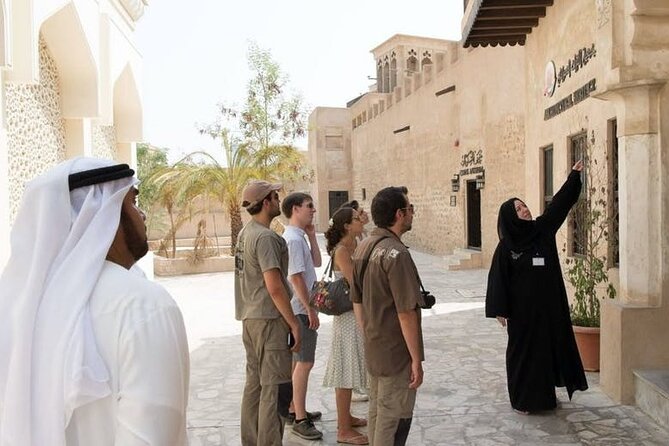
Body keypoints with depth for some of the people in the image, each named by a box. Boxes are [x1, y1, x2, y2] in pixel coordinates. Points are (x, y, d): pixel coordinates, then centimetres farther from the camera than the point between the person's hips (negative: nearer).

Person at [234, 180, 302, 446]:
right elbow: (274, 287, -21)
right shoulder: (265, 237, -18)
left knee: (254, 382, 16)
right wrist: (293, 323, -15)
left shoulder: (245, 233, 11)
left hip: (250, 317, 10)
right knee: (274, 387, -2)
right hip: (269, 318, -10)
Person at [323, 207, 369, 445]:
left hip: (356, 314, 9)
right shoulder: (341, 250, -18)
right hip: (348, 316, -9)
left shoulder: (353, 246, 9)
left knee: (349, 369, 19)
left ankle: (345, 417, 33)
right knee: (346, 371, -1)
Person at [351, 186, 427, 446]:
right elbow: (406, 312, -24)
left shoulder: (364, 247, 4)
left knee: (377, 412, 21)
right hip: (397, 354, -8)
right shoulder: (396, 253, -23)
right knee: (395, 419, 5)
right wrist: (416, 359, -18)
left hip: (373, 349, 9)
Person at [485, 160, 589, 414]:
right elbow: (498, 279, -10)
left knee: (550, 346, 12)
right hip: (522, 309, -5)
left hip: (548, 306, 5)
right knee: (523, 350, 5)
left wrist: (574, 176, -3)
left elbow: (560, 203, 3)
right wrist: (499, 310, -13)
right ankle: (522, 400, 16)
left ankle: (545, 394, 26)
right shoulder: (506, 246, -10)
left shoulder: (542, 229, 2)